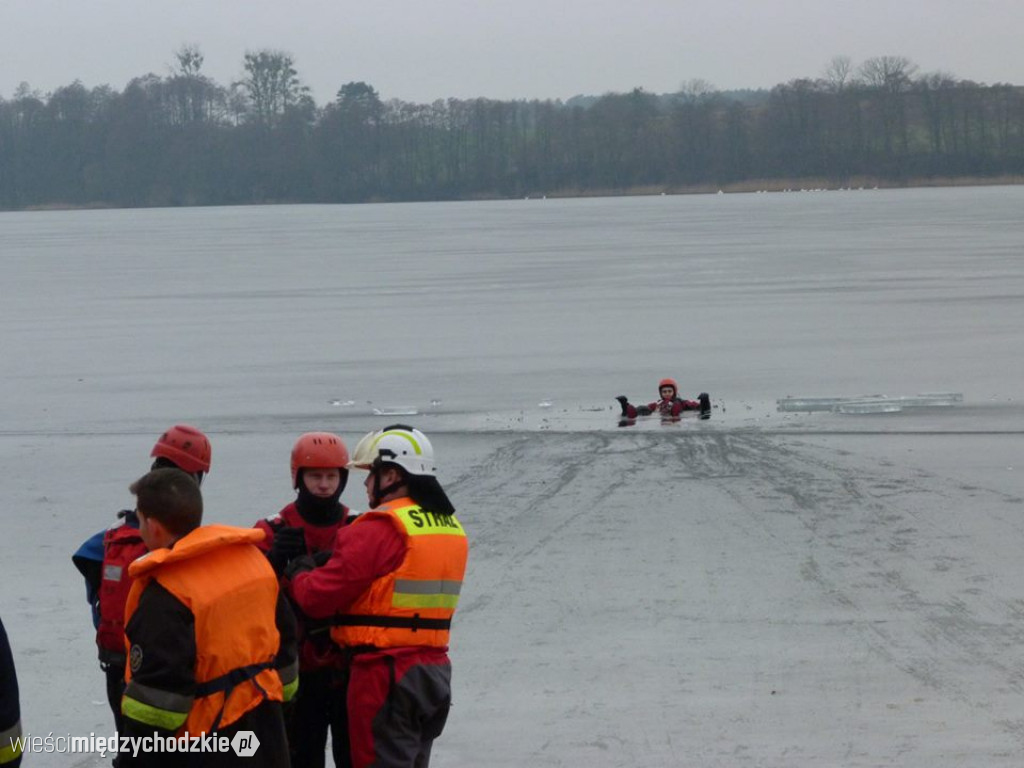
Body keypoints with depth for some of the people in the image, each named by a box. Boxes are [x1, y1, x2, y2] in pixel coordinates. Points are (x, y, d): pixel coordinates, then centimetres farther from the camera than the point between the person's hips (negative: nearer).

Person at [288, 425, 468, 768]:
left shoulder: (381, 528, -17)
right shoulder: (451, 527, 11)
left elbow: (318, 597, -16)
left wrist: (298, 574, 6)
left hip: (387, 676, -9)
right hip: (436, 672, 9)